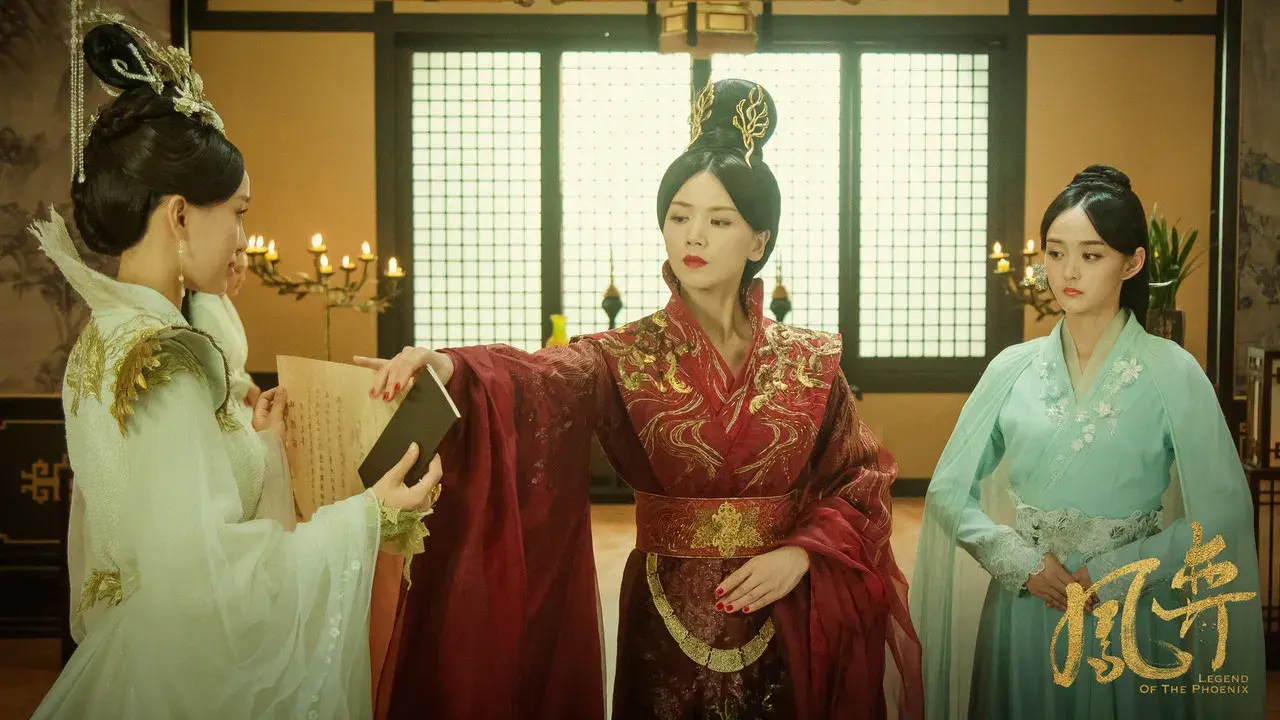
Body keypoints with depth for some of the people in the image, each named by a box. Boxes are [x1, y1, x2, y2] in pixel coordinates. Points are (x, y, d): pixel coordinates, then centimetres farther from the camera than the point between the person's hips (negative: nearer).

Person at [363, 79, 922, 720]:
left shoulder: (810, 360, 0)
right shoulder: (629, 355, -5)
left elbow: (863, 477, 3)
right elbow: (542, 382, -24)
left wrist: (801, 554, -13)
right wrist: (450, 368, -44)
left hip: (786, 622, 1)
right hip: (667, 621, -1)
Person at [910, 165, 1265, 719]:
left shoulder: (1172, 373, -8)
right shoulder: (1013, 368, 0)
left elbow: (1223, 516, -8)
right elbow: (949, 492, 2)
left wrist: (1114, 575, -12)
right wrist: (1024, 562, -11)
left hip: (1130, 626, -2)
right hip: (1020, 616, 2)